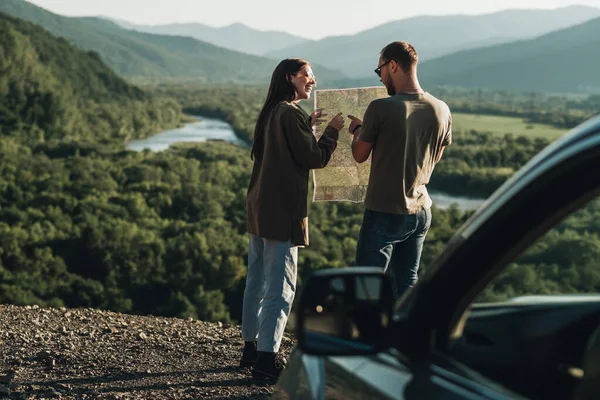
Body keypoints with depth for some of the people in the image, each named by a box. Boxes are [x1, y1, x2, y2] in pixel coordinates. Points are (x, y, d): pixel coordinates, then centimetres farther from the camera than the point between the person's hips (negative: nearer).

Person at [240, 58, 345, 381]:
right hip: (282, 211, -10)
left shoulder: (270, 113, 13)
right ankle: (267, 358, -4)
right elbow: (315, 158, -12)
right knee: (281, 288, -5)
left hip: (260, 207, 10)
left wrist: (308, 125, 19)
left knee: (256, 282, 15)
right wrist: (332, 130, 1)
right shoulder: (291, 114, -14)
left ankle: (251, 348, 24)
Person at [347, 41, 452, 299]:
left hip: (384, 212, -6)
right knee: (406, 286, 16)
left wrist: (357, 130, 14)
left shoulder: (381, 108, -17)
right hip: (421, 212, 6)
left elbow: (360, 155, -5)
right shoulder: (441, 111, -1)